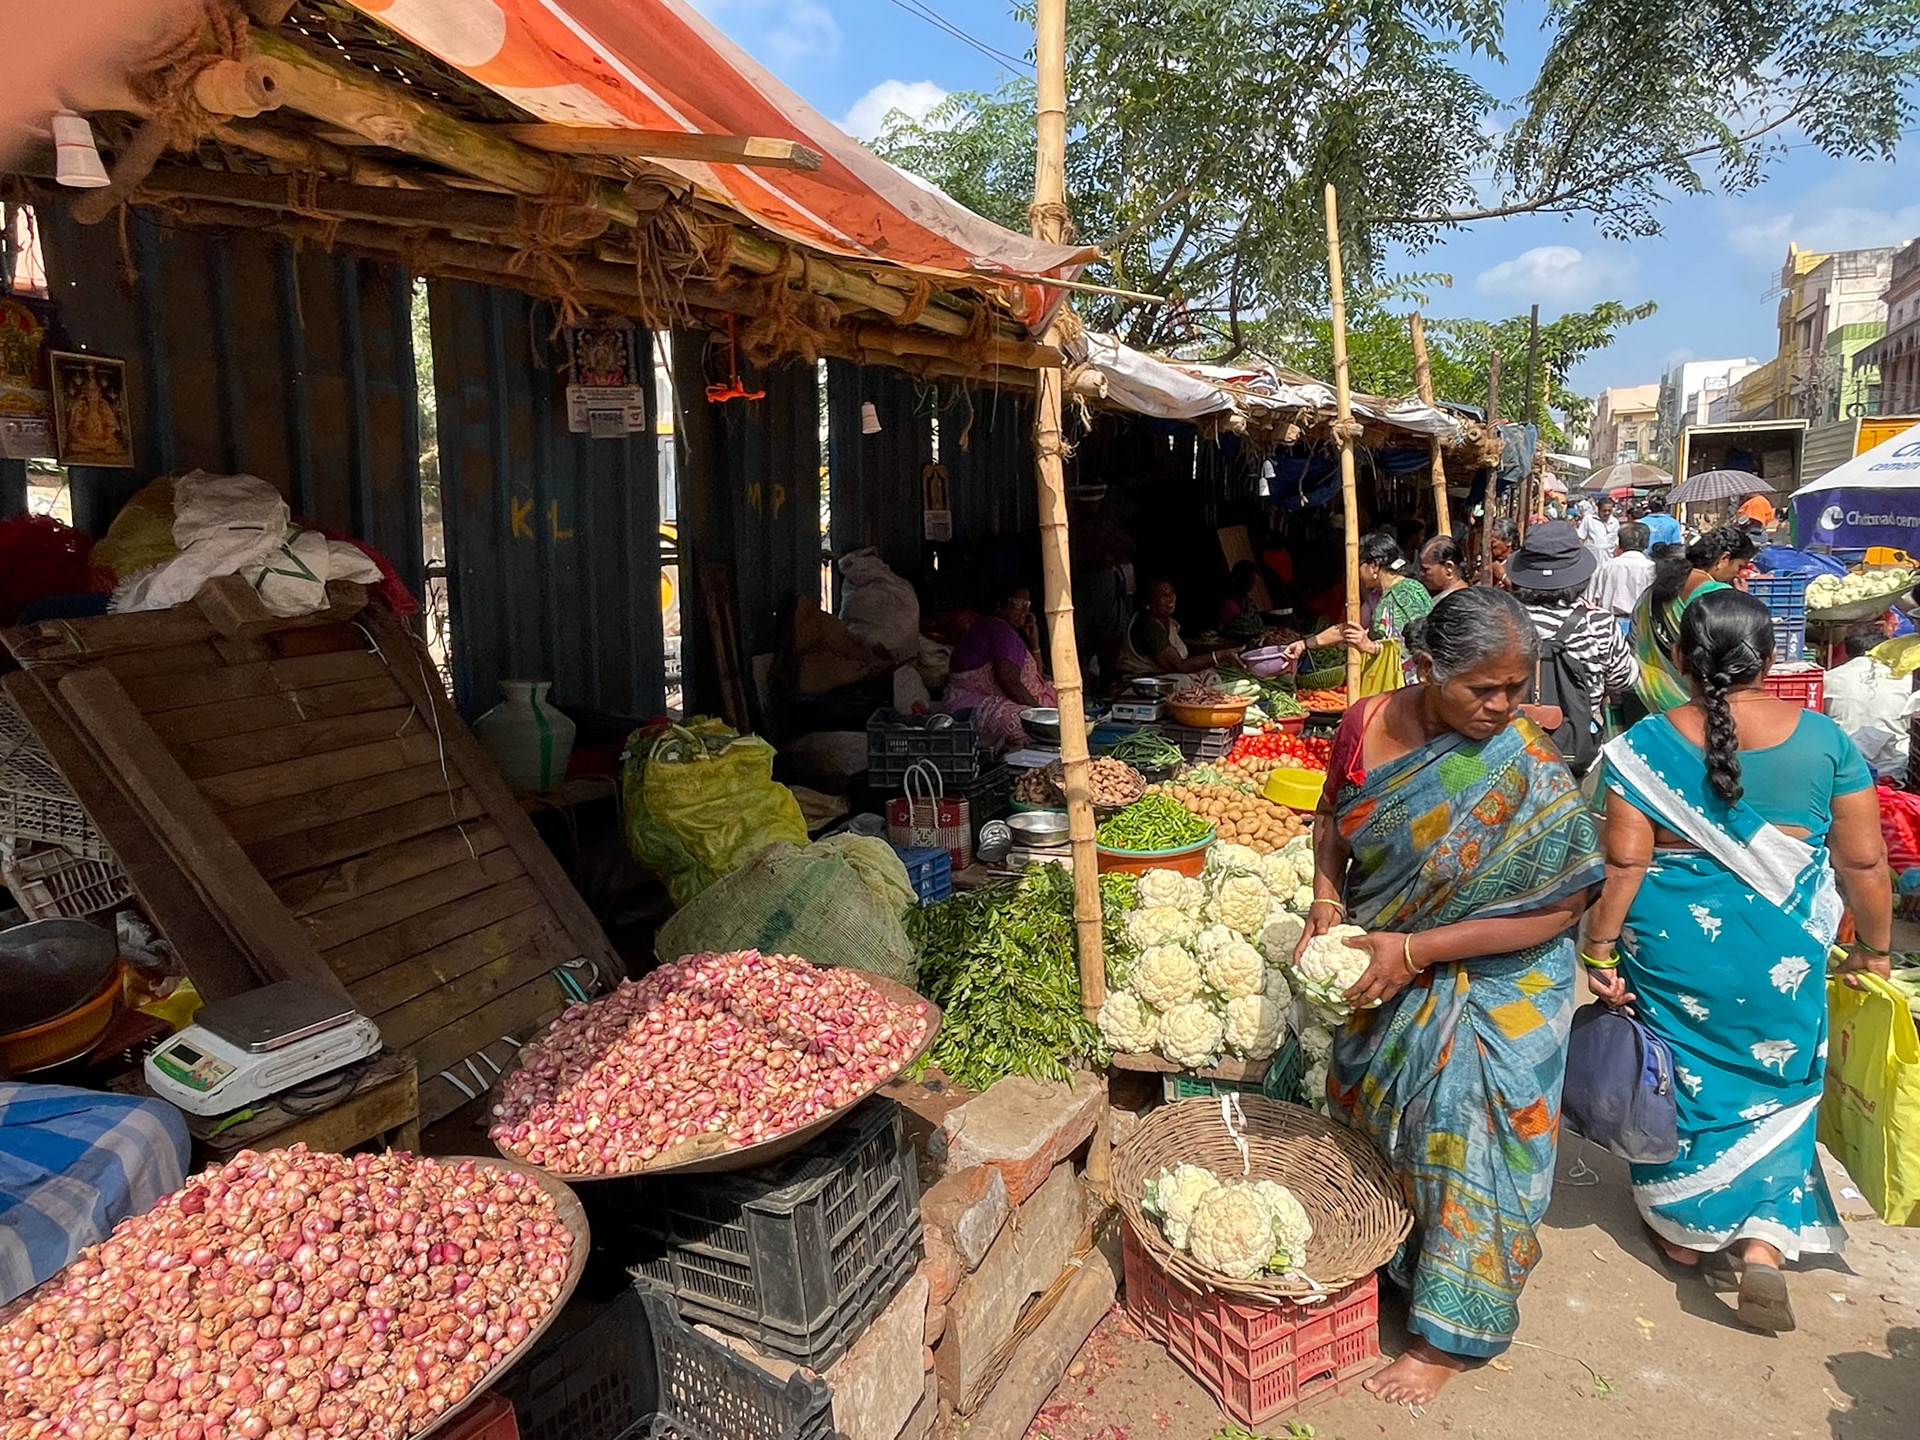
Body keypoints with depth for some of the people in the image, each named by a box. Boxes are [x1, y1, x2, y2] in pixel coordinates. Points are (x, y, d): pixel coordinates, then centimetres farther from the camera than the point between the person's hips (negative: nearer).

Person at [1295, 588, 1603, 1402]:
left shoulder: (1530, 776, -23)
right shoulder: (1368, 724, -12)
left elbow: (1559, 906, -23)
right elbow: (1332, 817, 5)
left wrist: (1414, 951, -25)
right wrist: (1327, 900, -12)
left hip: (1490, 994, -4)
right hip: (1382, 978, 5)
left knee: (1467, 1151, 8)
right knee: (1371, 1126, 23)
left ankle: (1451, 1334, 31)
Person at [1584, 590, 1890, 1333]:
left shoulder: (1648, 743, -12)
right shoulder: (1823, 738, -6)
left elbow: (1623, 861, -14)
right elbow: (1864, 860, -1)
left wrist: (1599, 948, -5)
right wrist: (1874, 945, 14)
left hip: (1673, 943, -1)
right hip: (1784, 952, 1)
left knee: (1680, 1076, 17)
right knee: (1775, 1089, 20)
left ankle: (1682, 1227, 34)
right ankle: (1763, 1243, 12)